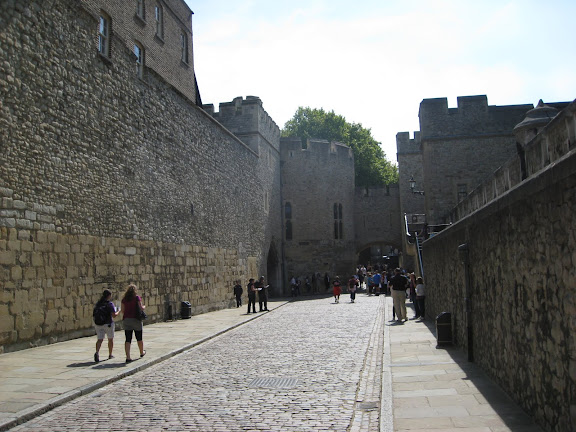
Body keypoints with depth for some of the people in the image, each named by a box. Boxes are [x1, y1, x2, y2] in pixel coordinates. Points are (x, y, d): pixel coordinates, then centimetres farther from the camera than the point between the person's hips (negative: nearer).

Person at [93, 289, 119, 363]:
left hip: (98, 324, 4)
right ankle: (110, 355, 24)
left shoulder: (98, 304, 7)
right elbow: (114, 315, -17)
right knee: (110, 339, 14)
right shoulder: (110, 304, -11)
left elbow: (95, 314, 9)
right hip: (108, 324, -4)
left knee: (99, 339, 1)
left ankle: (97, 352, -24)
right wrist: (118, 311, 1)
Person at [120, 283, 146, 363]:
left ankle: (128, 357, -7)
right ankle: (142, 352, 34)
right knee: (139, 338, 15)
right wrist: (144, 307, 12)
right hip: (136, 320, -3)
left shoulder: (124, 299, 5)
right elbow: (141, 308, -10)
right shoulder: (137, 297, -6)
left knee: (128, 339, 1)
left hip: (126, 320, 3)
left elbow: (122, 310, 5)